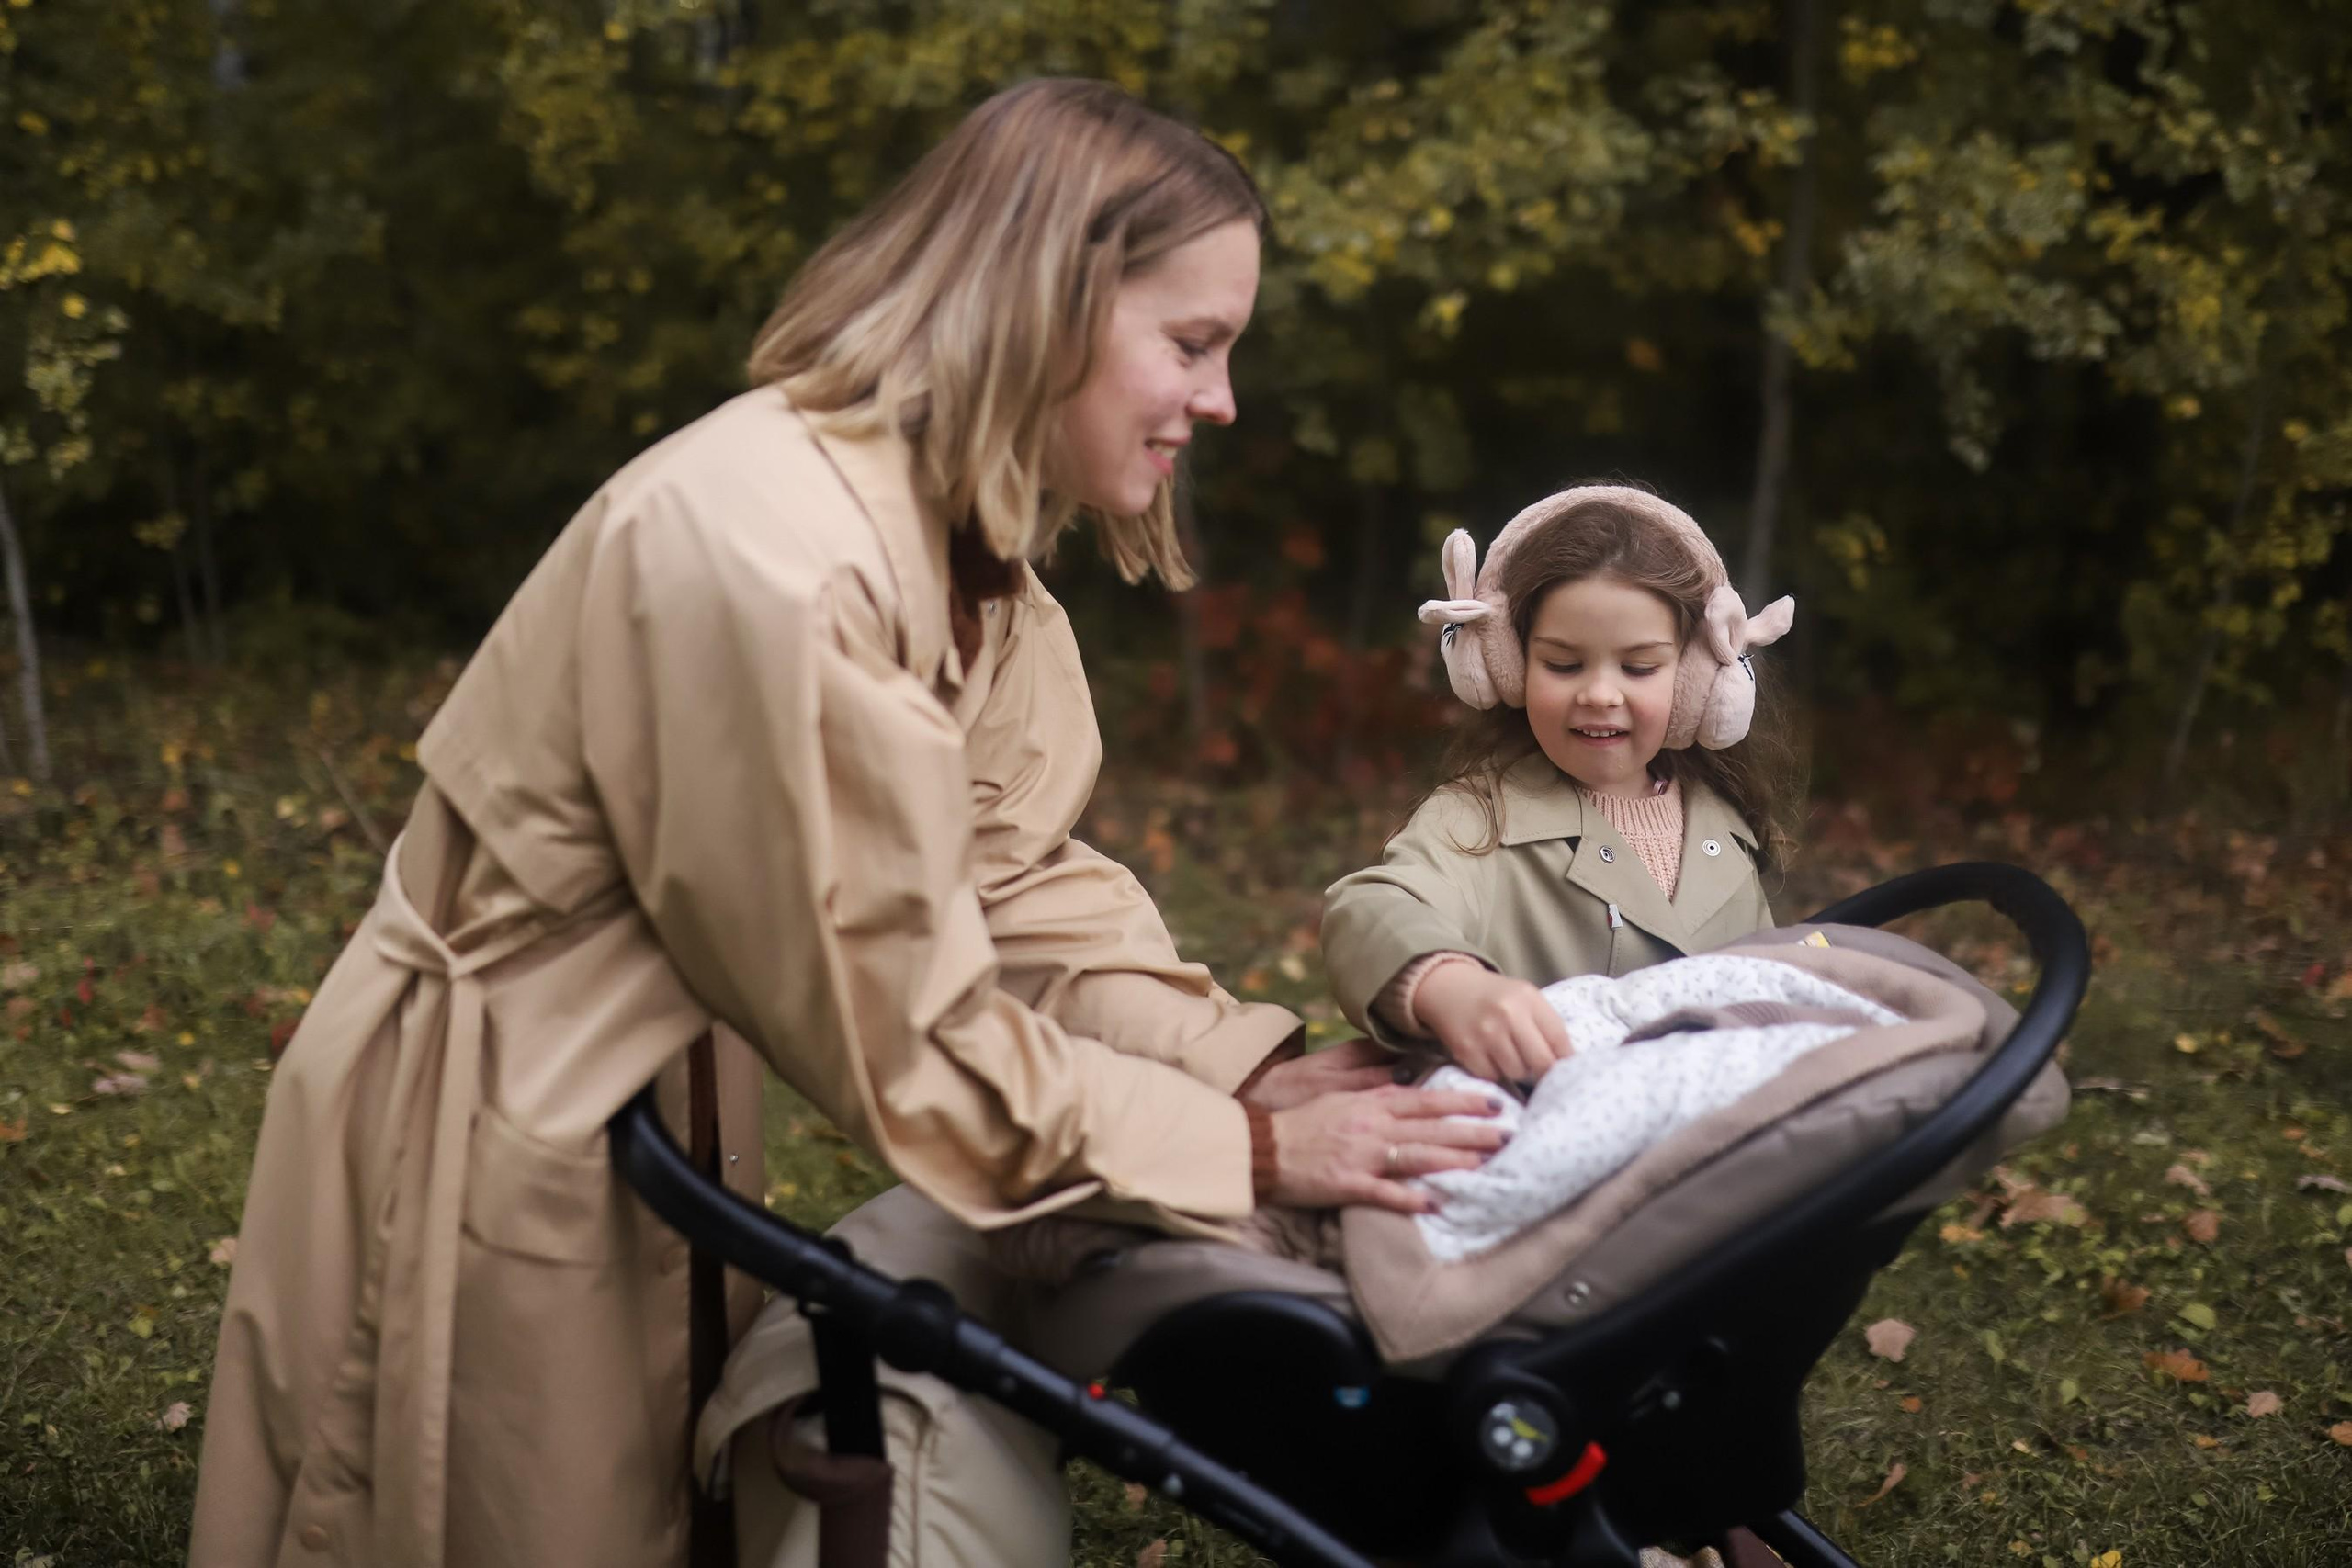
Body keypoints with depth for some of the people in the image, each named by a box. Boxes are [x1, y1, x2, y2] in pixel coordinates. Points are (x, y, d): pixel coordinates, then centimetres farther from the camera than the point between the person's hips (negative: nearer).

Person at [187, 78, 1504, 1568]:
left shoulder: (957, 528, -2)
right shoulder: (773, 554, -30)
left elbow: (1012, 869, -2)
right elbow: (905, 1037, -27)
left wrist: (1254, 1064, -13)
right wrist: (1250, 1148, -20)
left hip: (666, 1103, 8)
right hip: (491, 1136, -8)